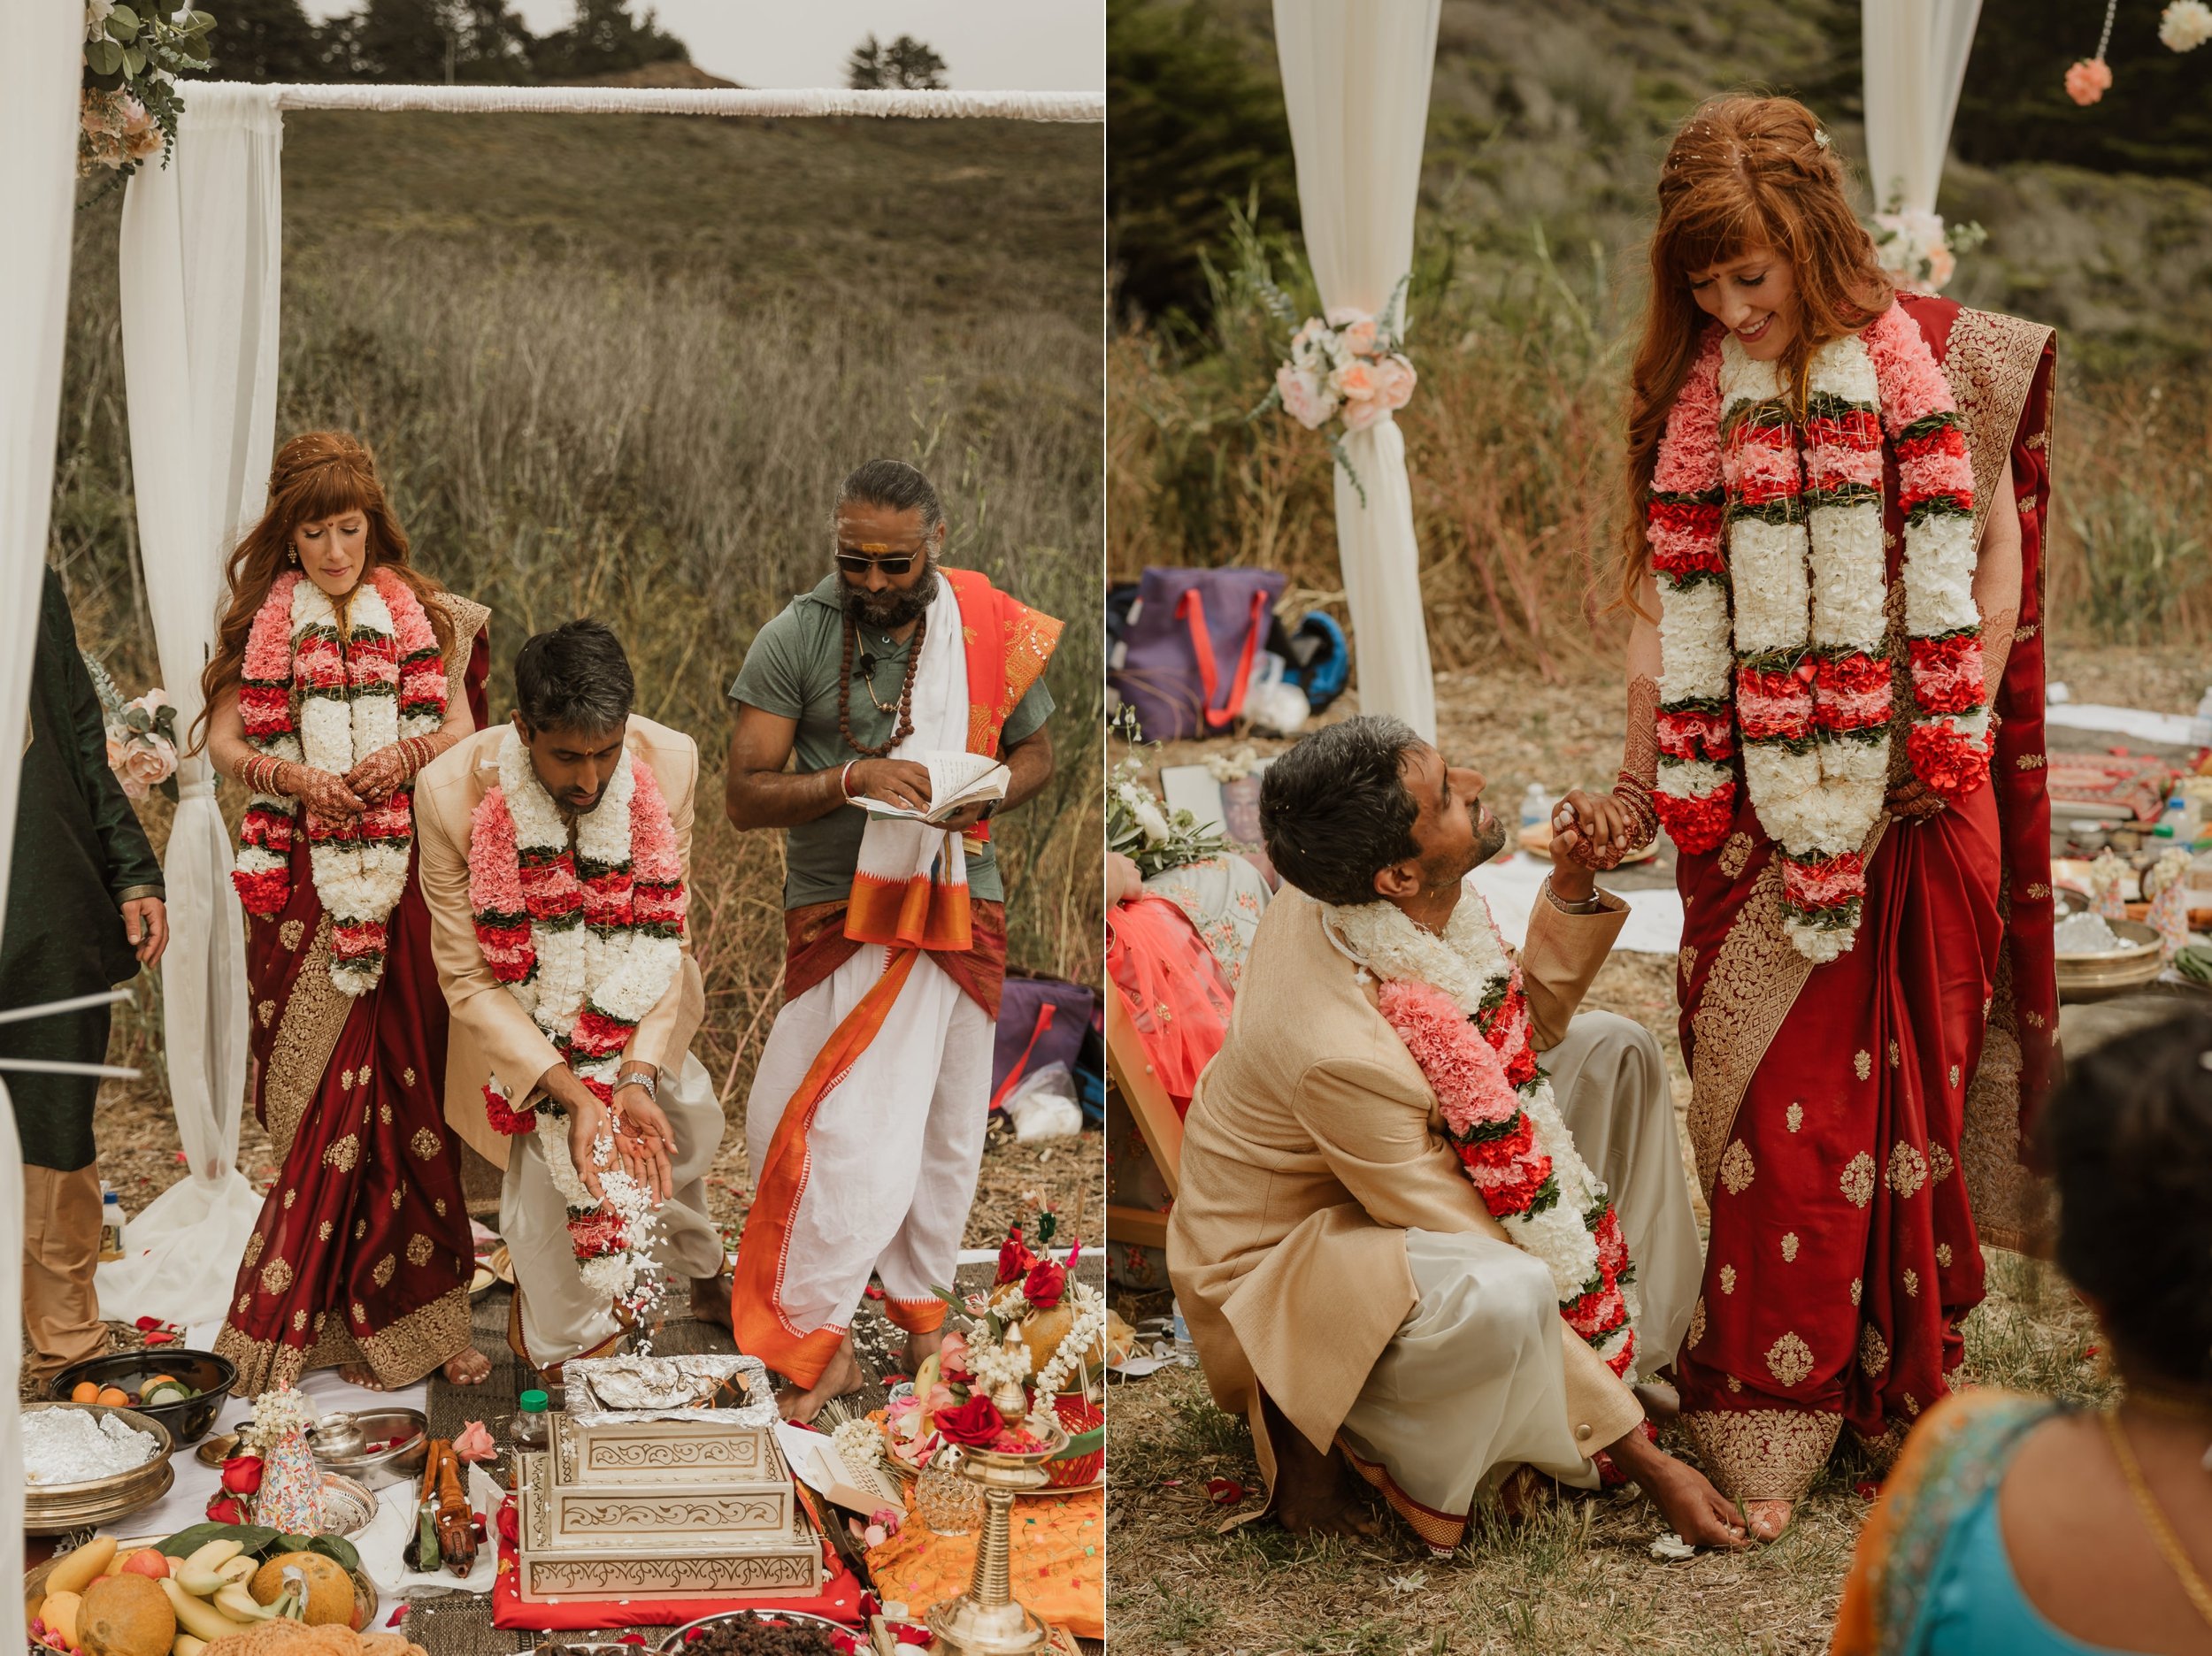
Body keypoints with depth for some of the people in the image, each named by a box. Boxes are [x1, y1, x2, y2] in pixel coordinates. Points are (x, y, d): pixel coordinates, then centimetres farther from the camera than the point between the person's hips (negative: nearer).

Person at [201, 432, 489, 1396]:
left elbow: (463, 731, 6)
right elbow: (222, 739, 5)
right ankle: (357, 1314, 4)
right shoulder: (261, 618, 10)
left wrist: (407, 754, -14)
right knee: (326, 1094, -3)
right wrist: (292, 777, -14)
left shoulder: (421, 617, 11)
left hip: (402, 879, 1)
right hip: (302, 882, 0)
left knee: (403, 1085, -3)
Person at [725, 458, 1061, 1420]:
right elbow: (746, 796, -8)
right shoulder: (794, 638, -7)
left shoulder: (994, 633, 0)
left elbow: (1035, 752, 13)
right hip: (838, 910, -3)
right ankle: (820, 1343, 3)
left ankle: (921, 1308, 31)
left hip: (960, 907, 3)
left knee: (944, 1124, 13)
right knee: (835, 1127, -9)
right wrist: (852, 778, -26)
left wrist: (982, 795, -10)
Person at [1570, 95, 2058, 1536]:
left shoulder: (1930, 360, -4)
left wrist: (1955, 736, -4)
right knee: (1773, 1104, 3)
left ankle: (1901, 1375, 21)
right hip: (1755, 807, 2)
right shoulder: (1696, 396, 3)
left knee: (1902, 1083, 6)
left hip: (1907, 799, -1)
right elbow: (1670, 601, 7)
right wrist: (1640, 787, 7)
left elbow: (1995, 543, 2)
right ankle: (1769, 1417, 15)